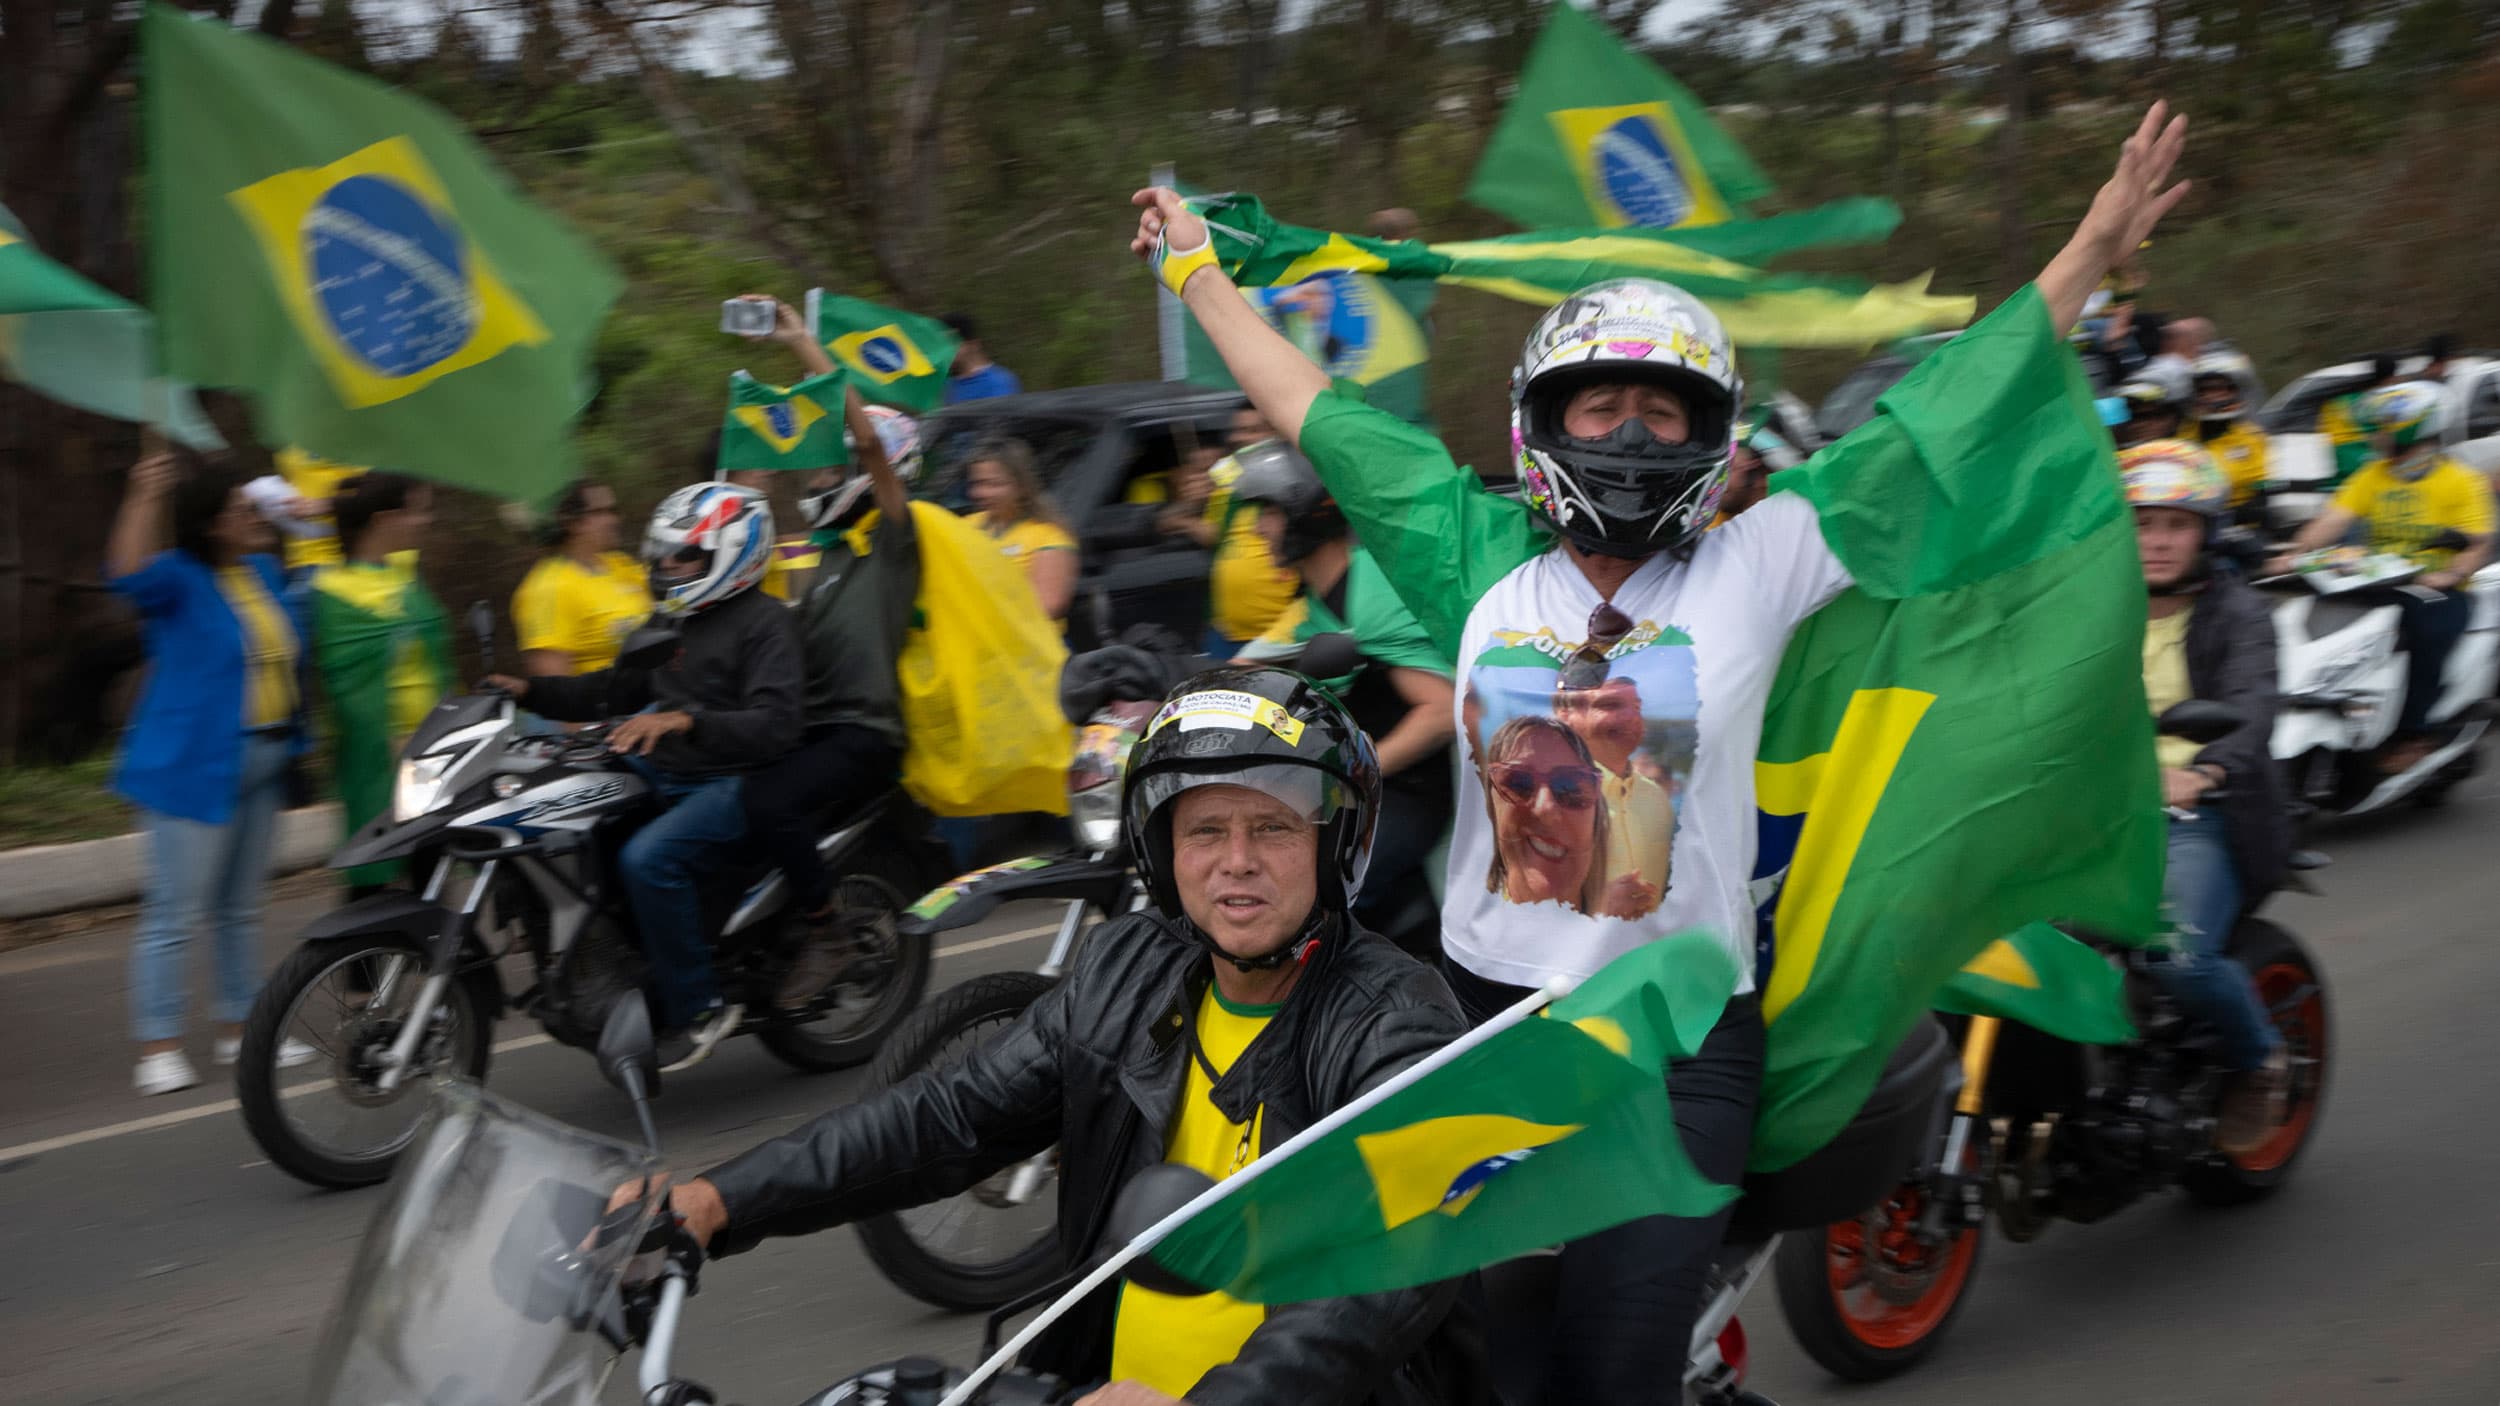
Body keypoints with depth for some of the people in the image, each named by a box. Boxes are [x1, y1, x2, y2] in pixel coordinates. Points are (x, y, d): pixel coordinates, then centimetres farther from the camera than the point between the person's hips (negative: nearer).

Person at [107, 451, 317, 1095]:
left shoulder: (263, 571, 11)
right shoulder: (179, 579, -12)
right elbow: (129, 573, -34)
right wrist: (144, 497, -41)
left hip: (261, 763, 8)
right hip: (193, 769, -8)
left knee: (240, 909, 16)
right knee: (174, 914, -6)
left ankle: (238, 1028, 26)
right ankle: (158, 1048, -2)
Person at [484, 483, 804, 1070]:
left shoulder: (764, 622, -9)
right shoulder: (675, 624, 19)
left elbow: (773, 725, -22)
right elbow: (614, 689, 23)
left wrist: (685, 720, -34)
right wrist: (531, 690, 8)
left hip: (734, 781, -9)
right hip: (664, 774, 9)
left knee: (647, 858, -32)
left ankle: (697, 1006, -19)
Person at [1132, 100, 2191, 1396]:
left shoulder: (1758, 566, 1)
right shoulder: (1479, 556, 5)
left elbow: (1949, 422, 2)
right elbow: (1311, 410, 14)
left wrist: (2093, 250, 3)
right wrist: (1194, 268, 22)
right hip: (1486, 1005, 2)